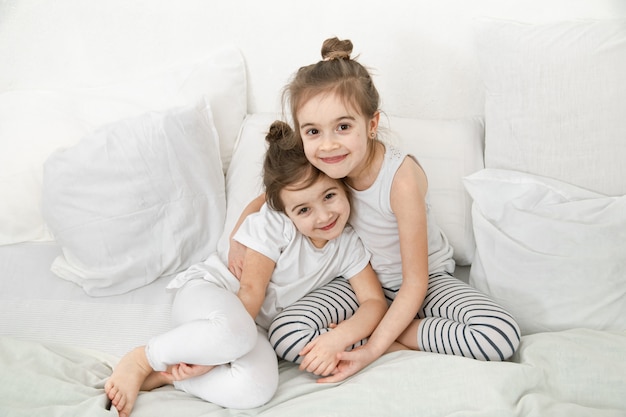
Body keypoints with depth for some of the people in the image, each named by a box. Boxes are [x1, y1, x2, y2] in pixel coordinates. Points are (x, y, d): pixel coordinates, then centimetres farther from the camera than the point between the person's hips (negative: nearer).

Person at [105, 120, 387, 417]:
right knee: (234, 330, -44)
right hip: (208, 293, -3)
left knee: (257, 388, -33)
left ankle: (162, 376, -17)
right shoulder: (274, 225, -15)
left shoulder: (348, 244, -3)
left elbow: (375, 302, -7)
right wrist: (221, 348, -26)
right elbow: (251, 289, -16)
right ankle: (142, 359, -18)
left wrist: (339, 337, -26)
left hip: (256, 324, 4)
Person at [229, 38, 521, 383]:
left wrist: (374, 348, -32)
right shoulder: (322, 166, -16)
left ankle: (374, 332, -15)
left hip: (425, 281, -2)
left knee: (501, 335, -30)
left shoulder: (401, 178, -31)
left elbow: (415, 283, -24)